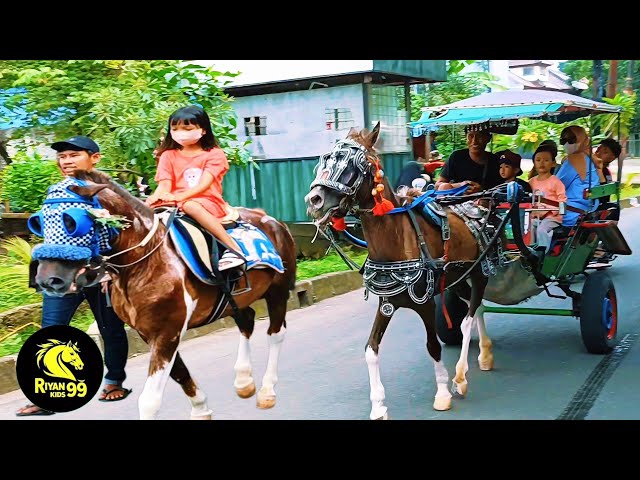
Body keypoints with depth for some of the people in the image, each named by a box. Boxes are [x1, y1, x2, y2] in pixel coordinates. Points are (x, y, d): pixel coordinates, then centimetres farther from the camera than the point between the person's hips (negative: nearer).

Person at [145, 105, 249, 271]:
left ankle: (233, 248, -39)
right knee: (150, 206, -23)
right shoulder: (168, 156, 14)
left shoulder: (215, 154, 3)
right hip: (176, 204, 4)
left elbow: (204, 184, -11)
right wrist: (157, 196, -24)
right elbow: (165, 184, 1)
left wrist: (179, 196, -27)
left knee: (190, 206, -38)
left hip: (209, 202, -4)